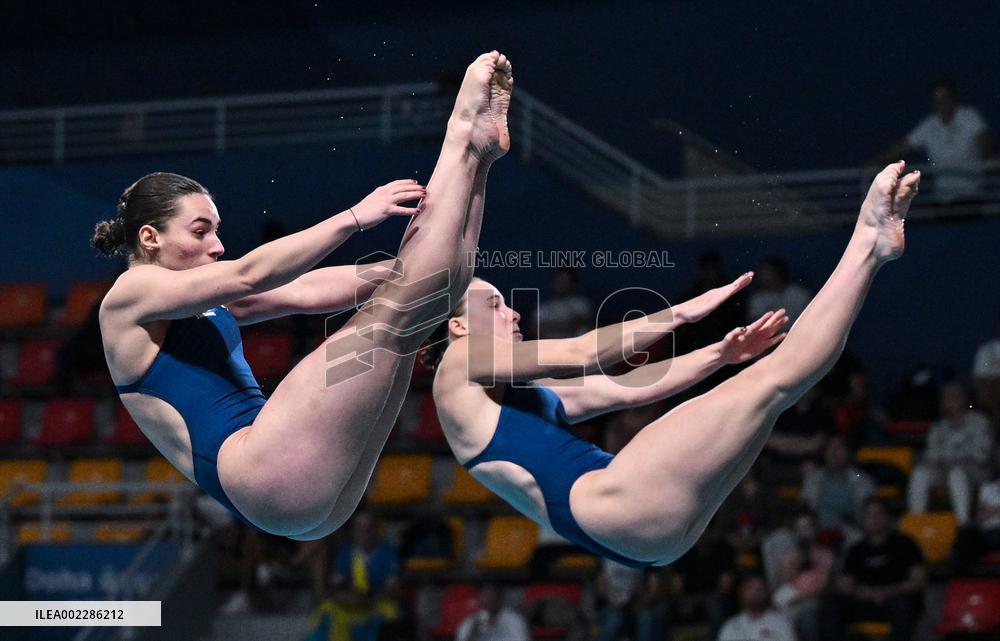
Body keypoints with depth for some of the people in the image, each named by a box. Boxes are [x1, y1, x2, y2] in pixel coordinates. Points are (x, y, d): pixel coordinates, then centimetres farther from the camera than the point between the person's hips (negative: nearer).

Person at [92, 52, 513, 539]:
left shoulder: (207, 303, 26)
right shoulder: (131, 296, 2)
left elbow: (307, 293, 20)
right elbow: (249, 276, -10)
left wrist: (410, 266, 10)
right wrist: (354, 218, -15)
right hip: (260, 476, -8)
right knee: (392, 309, -13)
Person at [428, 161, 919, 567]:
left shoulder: (526, 392, 31)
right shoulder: (459, 368, 6)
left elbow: (628, 389, 26)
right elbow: (580, 355, -1)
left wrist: (720, 353, 15)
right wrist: (681, 313, -2)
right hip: (605, 508, -9)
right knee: (772, 381, -10)